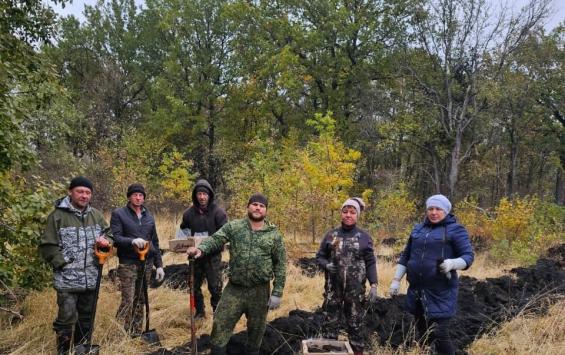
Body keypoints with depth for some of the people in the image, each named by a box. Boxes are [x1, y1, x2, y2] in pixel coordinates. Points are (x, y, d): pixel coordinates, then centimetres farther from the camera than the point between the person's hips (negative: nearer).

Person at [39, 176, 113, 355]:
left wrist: (106, 241, -7)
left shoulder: (96, 215, 8)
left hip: (91, 279, 5)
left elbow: (109, 235, 15)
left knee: (87, 318, 16)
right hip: (67, 279, -5)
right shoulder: (58, 215, -7)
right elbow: (47, 246, -7)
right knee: (66, 319, -5)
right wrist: (62, 263, -13)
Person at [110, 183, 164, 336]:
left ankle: (136, 333, 18)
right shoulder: (118, 214, 1)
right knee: (127, 301, -10)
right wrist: (132, 241, -27)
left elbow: (155, 243, 17)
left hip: (147, 264, 5)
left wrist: (159, 265, 12)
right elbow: (115, 238, -10)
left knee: (140, 301, 8)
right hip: (128, 264, -5)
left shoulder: (149, 217, 16)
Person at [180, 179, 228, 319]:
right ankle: (200, 311, 31)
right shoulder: (189, 213, 3)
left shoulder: (218, 212, -9)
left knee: (215, 286, -3)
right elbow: (183, 230, 18)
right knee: (195, 285, 14)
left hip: (213, 255, -4)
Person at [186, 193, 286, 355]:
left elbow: (280, 265, 0)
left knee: (256, 330, 14)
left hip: (260, 290, 0)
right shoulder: (233, 226, 1)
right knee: (220, 325, 1)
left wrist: (277, 293, -4)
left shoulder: (274, 234, -1)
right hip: (234, 288, 0)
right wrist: (201, 249, -32)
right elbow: (215, 239, -10)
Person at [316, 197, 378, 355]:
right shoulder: (331, 235, 4)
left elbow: (370, 263, 0)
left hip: (355, 289, -1)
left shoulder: (364, 237, 1)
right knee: (331, 322, 8)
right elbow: (319, 256, 9)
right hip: (333, 288, 1)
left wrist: (373, 285, -9)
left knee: (355, 324, 8)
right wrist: (326, 265, -12)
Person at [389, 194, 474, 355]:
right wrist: (396, 280, 11)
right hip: (417, 290, 6)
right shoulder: (418, 229, 12)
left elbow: (468, 256, -7)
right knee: (421, 334, 15)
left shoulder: (455, 229, -4)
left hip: (440, 293, -5)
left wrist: (452, 263, -27)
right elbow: (405, 256, 16)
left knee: (439, 334, -9)